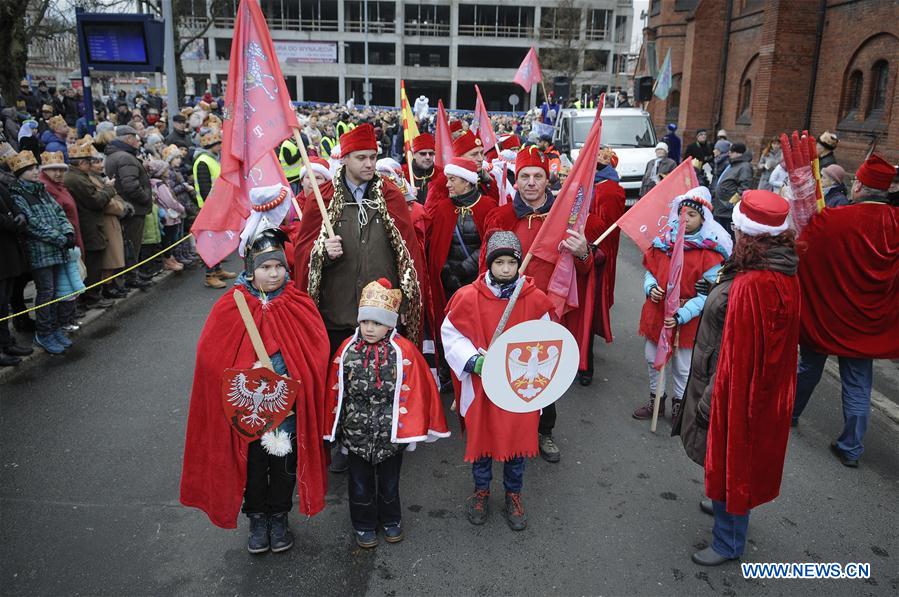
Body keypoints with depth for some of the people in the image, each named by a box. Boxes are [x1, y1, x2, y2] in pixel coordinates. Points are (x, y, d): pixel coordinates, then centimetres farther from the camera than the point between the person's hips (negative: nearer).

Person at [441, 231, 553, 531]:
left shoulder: (534, 298, -6)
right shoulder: (469, 297, -11)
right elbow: (450, 335, -4)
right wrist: (473, 361, -17)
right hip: (480, 385, -1)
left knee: (517, 439, 13)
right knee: (481, 437, 14)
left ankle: (513, 495, 36)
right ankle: (481, 490, 39)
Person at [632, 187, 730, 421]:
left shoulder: (709, 251, -14)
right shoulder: (664, 241, 1)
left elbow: (708, 294, -16)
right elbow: (650, 270, 13)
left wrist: (681, 315, -24)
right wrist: (650, 287, -9)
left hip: (687, 320, -5)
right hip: (657, 312, 5)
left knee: (682, 367, 10)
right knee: (652, 359, 17)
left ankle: (680, 404, 33)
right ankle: (656, 399, 39)